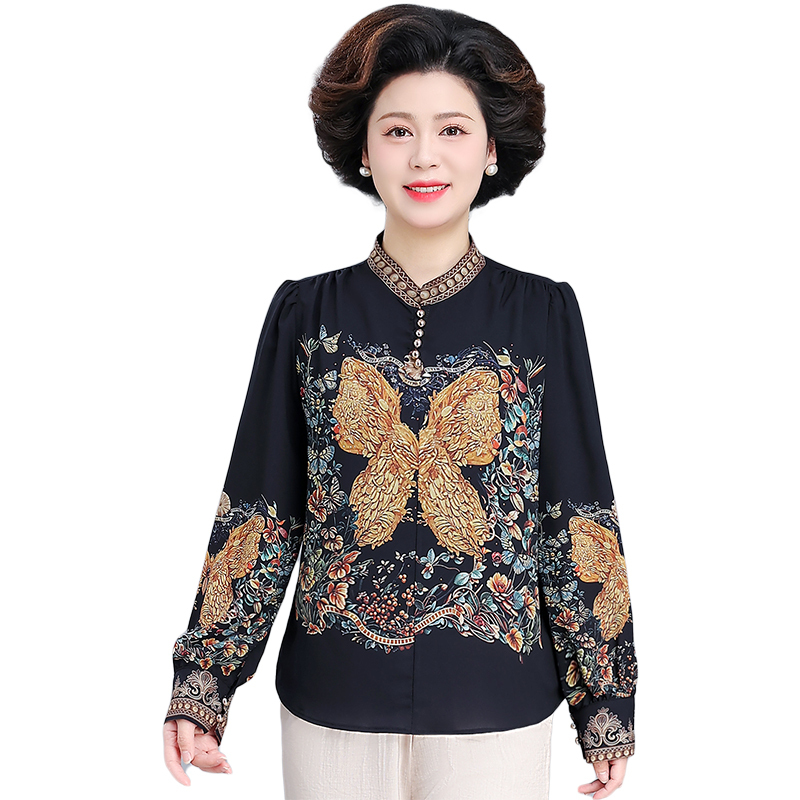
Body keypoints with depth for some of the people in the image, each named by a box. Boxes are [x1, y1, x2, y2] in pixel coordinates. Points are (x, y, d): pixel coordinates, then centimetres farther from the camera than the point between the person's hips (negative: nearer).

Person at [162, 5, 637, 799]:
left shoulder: (543, 314, -3)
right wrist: (202, 685, -2)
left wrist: (605, 705, 0)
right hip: (330, 711, 1)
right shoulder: (307, 311, -1)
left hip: (495, 714, 0)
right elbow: (257, 512, 1)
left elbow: (579, 519, -1)